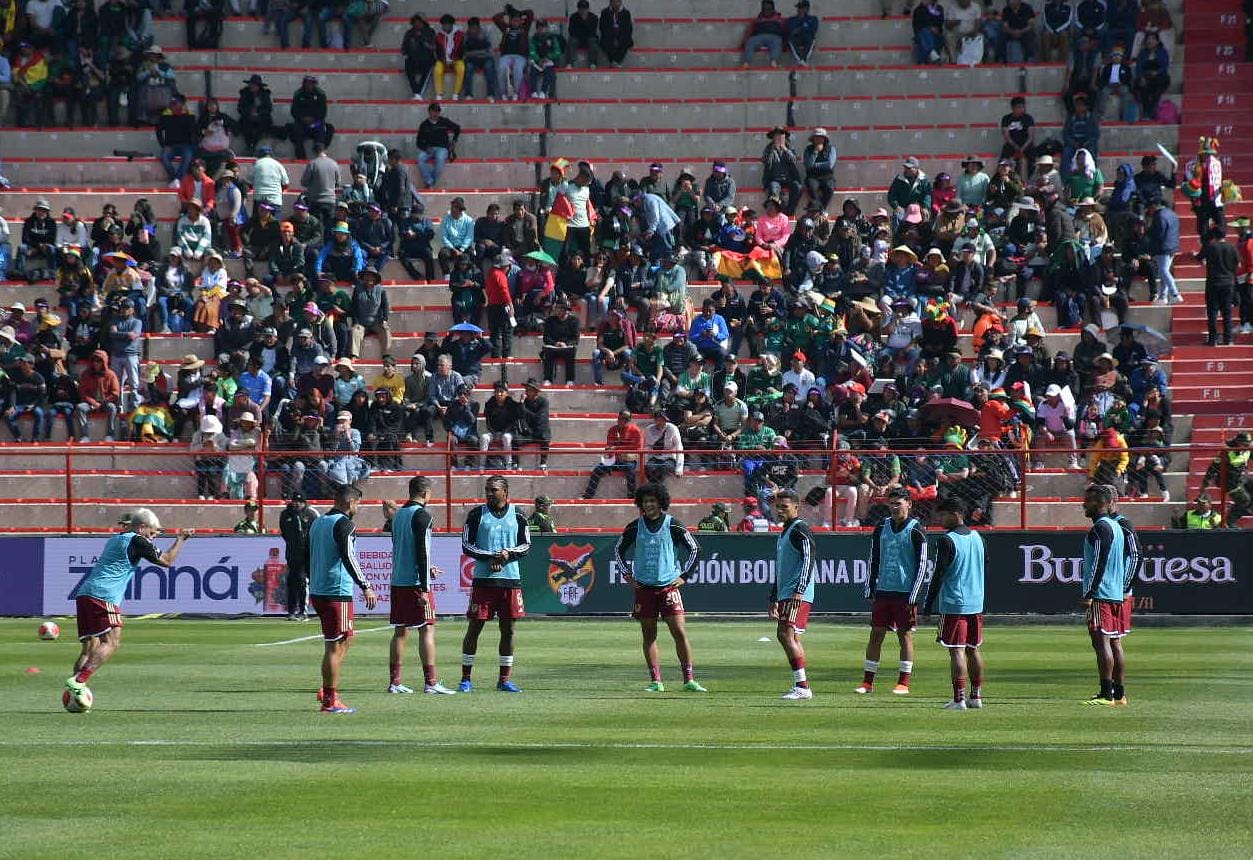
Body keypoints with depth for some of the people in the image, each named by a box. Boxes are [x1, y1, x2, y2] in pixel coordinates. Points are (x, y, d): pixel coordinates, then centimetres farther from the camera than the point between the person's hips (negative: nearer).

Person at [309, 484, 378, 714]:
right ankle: (330, 700, -3)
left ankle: (327, 690, 13)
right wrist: (365, 587, -25)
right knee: (335, 646, -4)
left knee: (346, 638, 20)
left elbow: (309, 557, 22)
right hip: (337, 592, -9)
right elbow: (348, 557, -23)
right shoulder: (343, 524, -12)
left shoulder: (317, 523, 15)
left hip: (317, 591, 9)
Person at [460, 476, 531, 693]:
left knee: (508, 628, 4)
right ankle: (466, 679, 4)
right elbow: (466, 545, 0)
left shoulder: (517, 516, 7)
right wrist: (489, 557, -13)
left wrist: (509, 553, -11)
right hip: (483, 578, -2)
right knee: (475, 627, -2)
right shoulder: (477, 515, 2)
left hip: (511, 579, 2)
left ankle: (504, 679, 13)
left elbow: (526, 545, 9)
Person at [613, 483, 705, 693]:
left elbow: (695, 550, 6)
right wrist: (627, 574, 10)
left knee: (679, 631, -8)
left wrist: (684, 576, 2)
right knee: (649, 634, 3)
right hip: (643, 587, 2)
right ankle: (655, 681, 7)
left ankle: (689, 680, -4)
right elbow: (618, 550, 19)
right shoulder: (635, 527, 5)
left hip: (668, 586, -2)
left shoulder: (673, 526, -1)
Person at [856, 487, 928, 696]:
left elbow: (921, 566, -6)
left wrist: (913, 596, -11)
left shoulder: (916, 530, -5)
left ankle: (904, 682, 5)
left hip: (905, 592, -5)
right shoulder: (882, 528, 10)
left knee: (905, 635, 0)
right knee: (876, 634, 4)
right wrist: (870, 591, 10)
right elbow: (874, 561, 16)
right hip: (883, 590, 5)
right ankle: (868, 682, 8)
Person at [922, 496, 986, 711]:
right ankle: (976, 696, 16)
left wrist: (929, 604, -7)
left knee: (957, 650, -7)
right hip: (976, 603, 7)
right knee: (973, 649, 13)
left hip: (954, 604, -7)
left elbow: (939, 574, -12)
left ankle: (959, 699, -11)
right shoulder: (977, 537, 11)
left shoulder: (947, 540, -12)